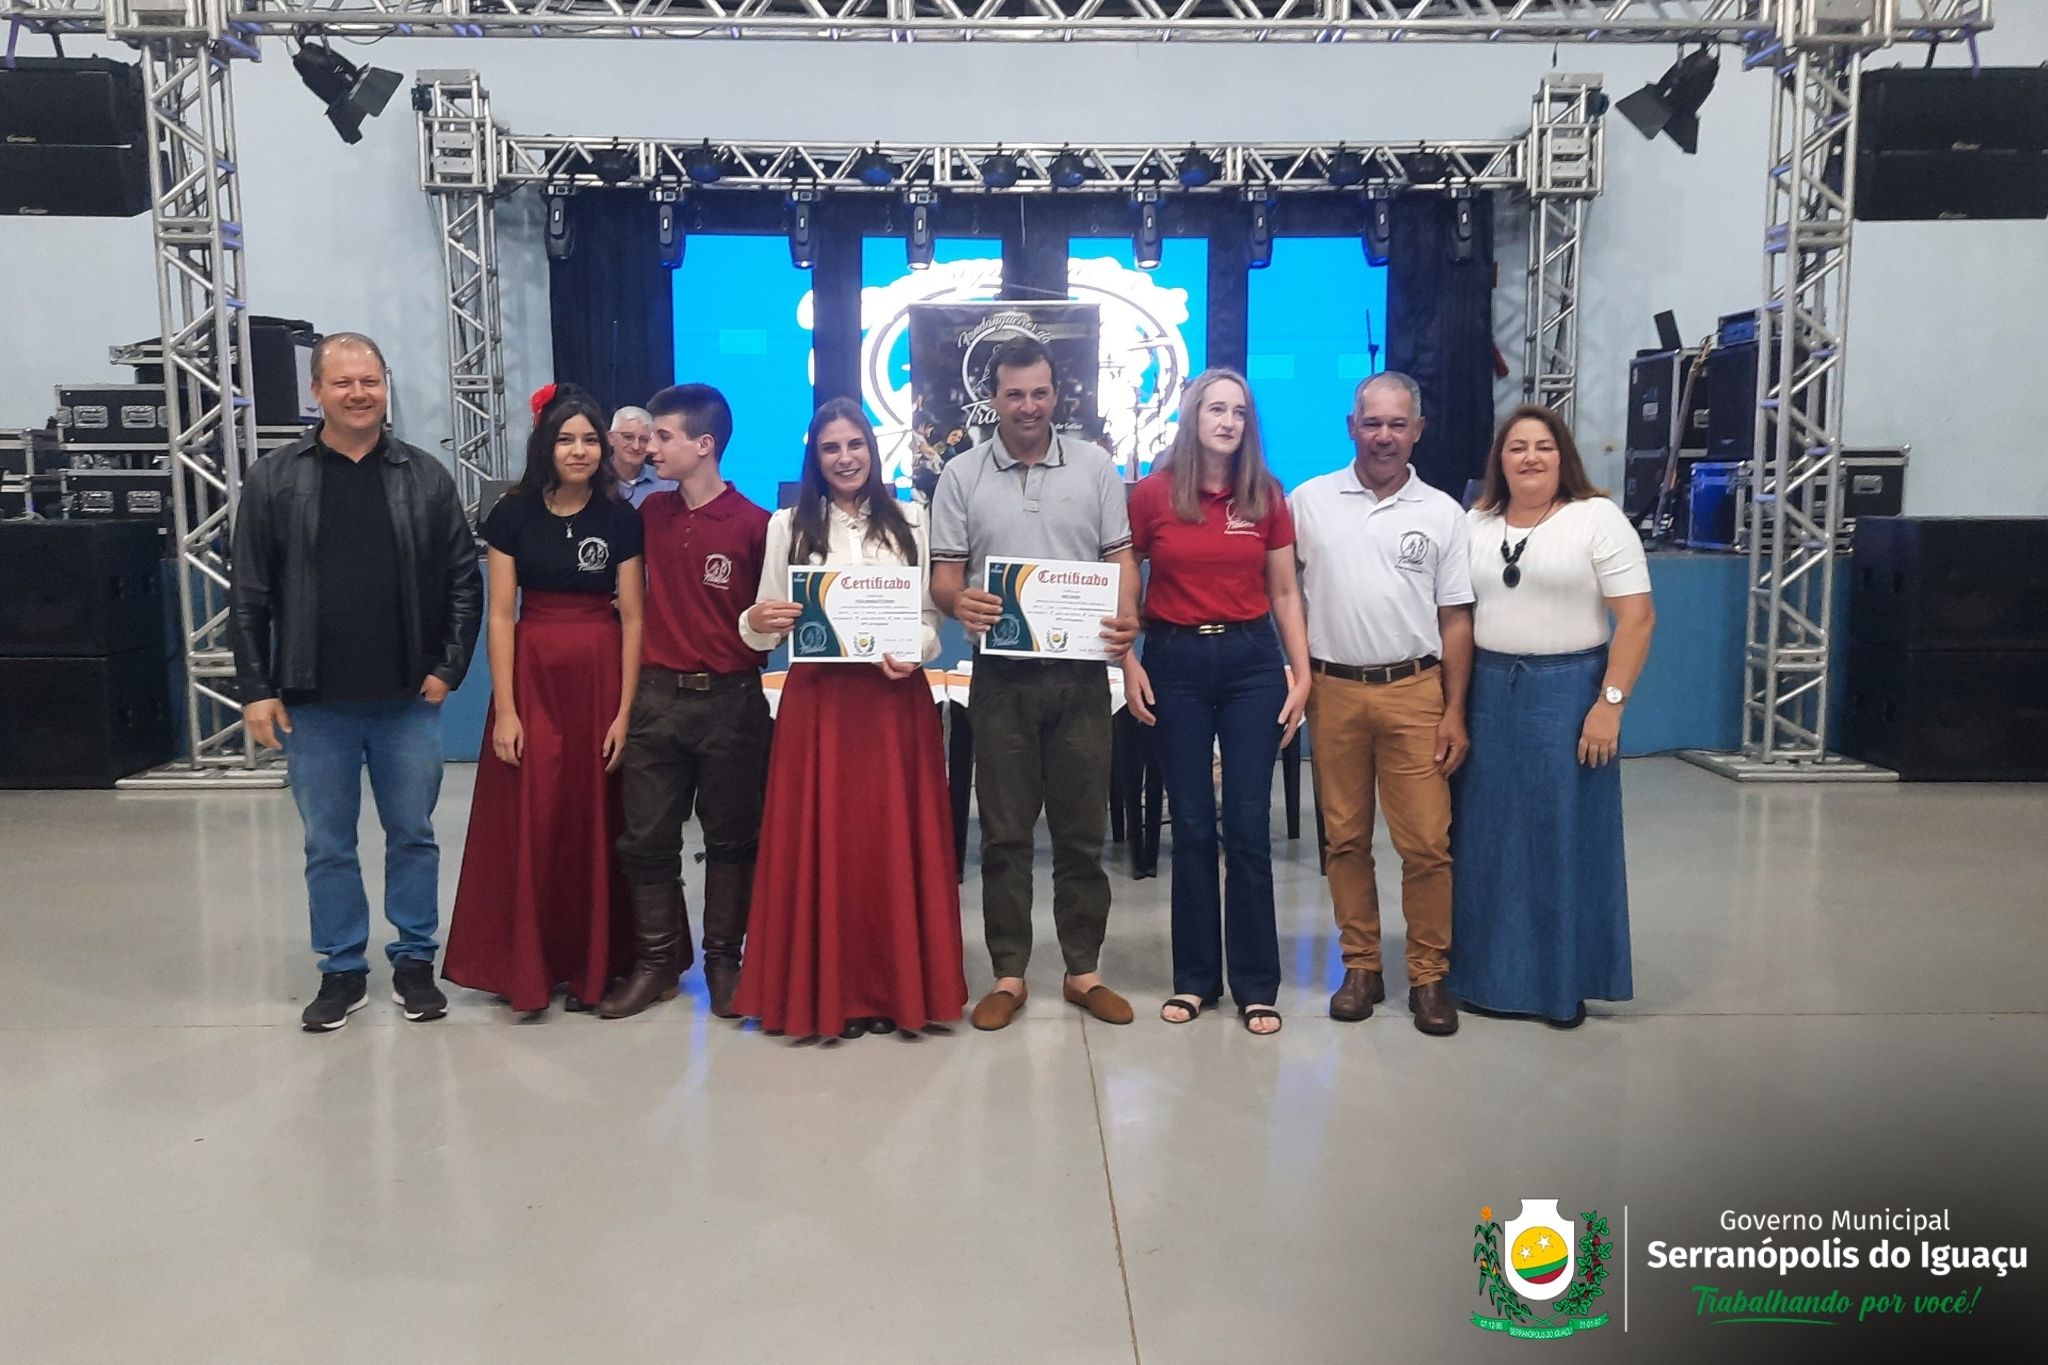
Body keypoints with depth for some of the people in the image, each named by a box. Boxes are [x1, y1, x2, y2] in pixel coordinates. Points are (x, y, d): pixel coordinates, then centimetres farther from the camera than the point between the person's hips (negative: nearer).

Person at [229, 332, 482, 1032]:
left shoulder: (426, 476, 2)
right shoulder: (273, 479, 1)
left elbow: (464, 580, 3)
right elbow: (249, 595, 1)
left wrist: (448, 667, -4)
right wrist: (256, 688, -3)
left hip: (408, 699, 0)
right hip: (314, 704, 0)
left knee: (413, 836, 10)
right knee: (328, 845, 10)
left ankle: (415, 962, 24)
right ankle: (343, 970, 23)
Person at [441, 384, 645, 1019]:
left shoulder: (620, 519, 1)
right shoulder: (513, 515, 1)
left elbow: (632, 617, 0)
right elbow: (501, 615, -1)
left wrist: (624, 711, -6)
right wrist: (504, 709, -7)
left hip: (600, 680, 0)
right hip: (532, 678, 0)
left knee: (593, 825, 5)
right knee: (528, 825, 2)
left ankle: (589, 964, 18)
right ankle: (527, 967, 15)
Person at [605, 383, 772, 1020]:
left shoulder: (755, 524, -10)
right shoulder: (650, 513, 6)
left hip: (729, 699, -4)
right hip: (656, 696, 5)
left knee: (730, 836, 9)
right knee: (646, 836, 8)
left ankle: (724, 959, 22)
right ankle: (656, 960, 21)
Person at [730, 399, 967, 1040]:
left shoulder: (909, 521, 8)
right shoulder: (789, 526, 6)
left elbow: (932, 614, 7)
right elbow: (766, 625, 4)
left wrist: (914, 653, -13)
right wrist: (756, 622, -18)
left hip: (896, 698, 1)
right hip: (818, 700, -1)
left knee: (894, 839, 4)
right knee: (820, 841, 1)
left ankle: (897, 986, 16)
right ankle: (825, 990, 12)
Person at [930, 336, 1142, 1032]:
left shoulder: (1094, 467, 6)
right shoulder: (962, 475, 5)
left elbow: (1121, 558, 5)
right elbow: (943, 575, 4)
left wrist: (1127, 616, -15)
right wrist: (959, 602, -20)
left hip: (1081, 672, 0)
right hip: (1001, 675, 0)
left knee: (1082, 830, 7)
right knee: (1004, 832, 6)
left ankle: (1083, 971, 20)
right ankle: (1008, 975, 18)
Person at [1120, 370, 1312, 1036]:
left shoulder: (1267, 496, 4)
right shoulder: (1153, 492, -1)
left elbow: (1284, 593, 7)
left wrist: (1302, 675, 2)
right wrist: (1127, 663, -5)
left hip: (1250, 660, 1)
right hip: (1175, 662, -1)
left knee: (1248, 827, 1)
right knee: (1192, 827, 6)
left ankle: (1256, 985, 13)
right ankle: (1195, 978, 19)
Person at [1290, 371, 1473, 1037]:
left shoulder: (1441, 513, 6)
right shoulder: (1309, 500, 5)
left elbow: (1455, 621, 6)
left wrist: (1455, 712, 1)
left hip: (1414, 691, 0)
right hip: (1333, 690, 1)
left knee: (1426, 843, -2)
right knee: (1345, 839, 8)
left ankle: (1429, 975, 12)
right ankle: (1361, 967, 21)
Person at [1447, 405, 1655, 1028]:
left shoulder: (1598, 518, -5)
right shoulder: (1475, 525, 9)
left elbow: (1636, 617, -9)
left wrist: (1610, 703, -15)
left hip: (1568, 693, -4)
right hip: (1489, 693, 4)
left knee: (1567, 839, 3)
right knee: (1489, 839, 8)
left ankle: (1566, 983, 17)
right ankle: (1492, 975, 21)